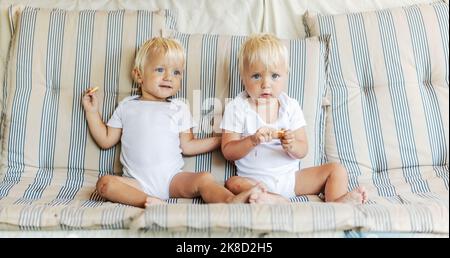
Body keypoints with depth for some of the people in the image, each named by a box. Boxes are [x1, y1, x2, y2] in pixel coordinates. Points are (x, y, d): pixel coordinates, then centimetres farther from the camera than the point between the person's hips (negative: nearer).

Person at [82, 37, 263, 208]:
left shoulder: (179, 109, 13)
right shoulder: (126, 106, 14)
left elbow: (187, 146, 10)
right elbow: (106, 140, 17)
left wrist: (220, 139, 2)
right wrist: (92, 111, 10)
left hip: (172, 179, 0)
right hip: (137, 183, 0)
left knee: (204, 179, -25)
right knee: (105, 183, -28)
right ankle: (148, 201, -46)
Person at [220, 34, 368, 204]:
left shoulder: (290, 106, 3)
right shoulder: (237, 108, -5)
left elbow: (303, 151, 1)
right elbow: (228, 152, -9)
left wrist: (291, 146, -22)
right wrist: (252, 141, -26)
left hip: (290, 177, 4)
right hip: (255, 180, -3)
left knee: (337, 169, -5)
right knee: (233, 183, -34)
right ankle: (282, 202, -47)